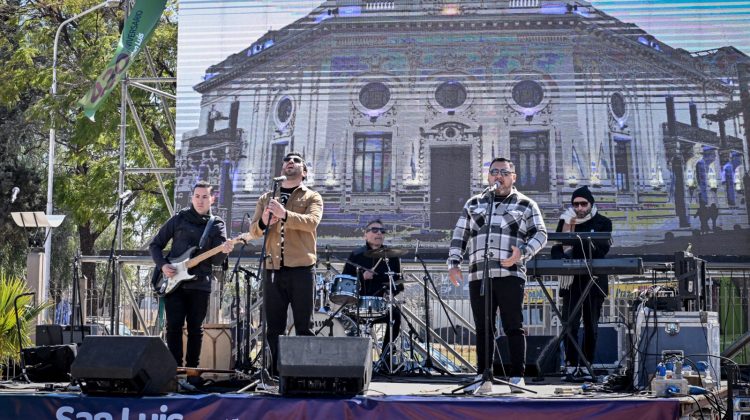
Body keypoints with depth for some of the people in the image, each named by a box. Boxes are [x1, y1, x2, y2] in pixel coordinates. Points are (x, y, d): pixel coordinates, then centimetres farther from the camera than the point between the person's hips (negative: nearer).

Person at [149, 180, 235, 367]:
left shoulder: (217, 225, 6)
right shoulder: (178, 219, 6)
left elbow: (216, 260, -2)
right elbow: (155, 245, 10)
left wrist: (223, 252, -25)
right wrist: (162, 265, -7)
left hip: (199, 284, 1)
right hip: (173, 283, 0)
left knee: (195, 328, 5)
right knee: (174, 326, -3)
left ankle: (192, 369, 13)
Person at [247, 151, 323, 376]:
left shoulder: (312, 197, 7)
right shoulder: (266, 198, 18)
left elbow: (312, 222, -13)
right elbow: (253, 231, 10)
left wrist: (284, 215, -29)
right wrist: (263, 222, -14)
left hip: (301, 269, -3)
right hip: (273, 270, 3)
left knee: (304, 326, -1)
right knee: (274, 327, 5)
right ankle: (275, 373, 11)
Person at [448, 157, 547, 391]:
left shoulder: (526, 205, 11)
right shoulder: (473, 204, 19)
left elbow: (540, 234, 4)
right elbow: (459, 235, 18)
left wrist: (522, 253, -13)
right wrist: (454, 263, 6)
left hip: (510, 274, -3)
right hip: (478, 275, 3)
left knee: (513, 327, -4)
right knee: (483, 328, 5)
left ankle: (517, 376, 0)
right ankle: (483, 376, 11)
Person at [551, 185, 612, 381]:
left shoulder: (602, 223, 3)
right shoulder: (565, 221, 7)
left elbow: (603, 249, -12)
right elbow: (557, 250, 2)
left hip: (594, 281, 0)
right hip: (572, 280, 0)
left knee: (591, 326, 3)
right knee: (570, 324, -8)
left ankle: (586, 366, 8)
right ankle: (571, 366, -5)